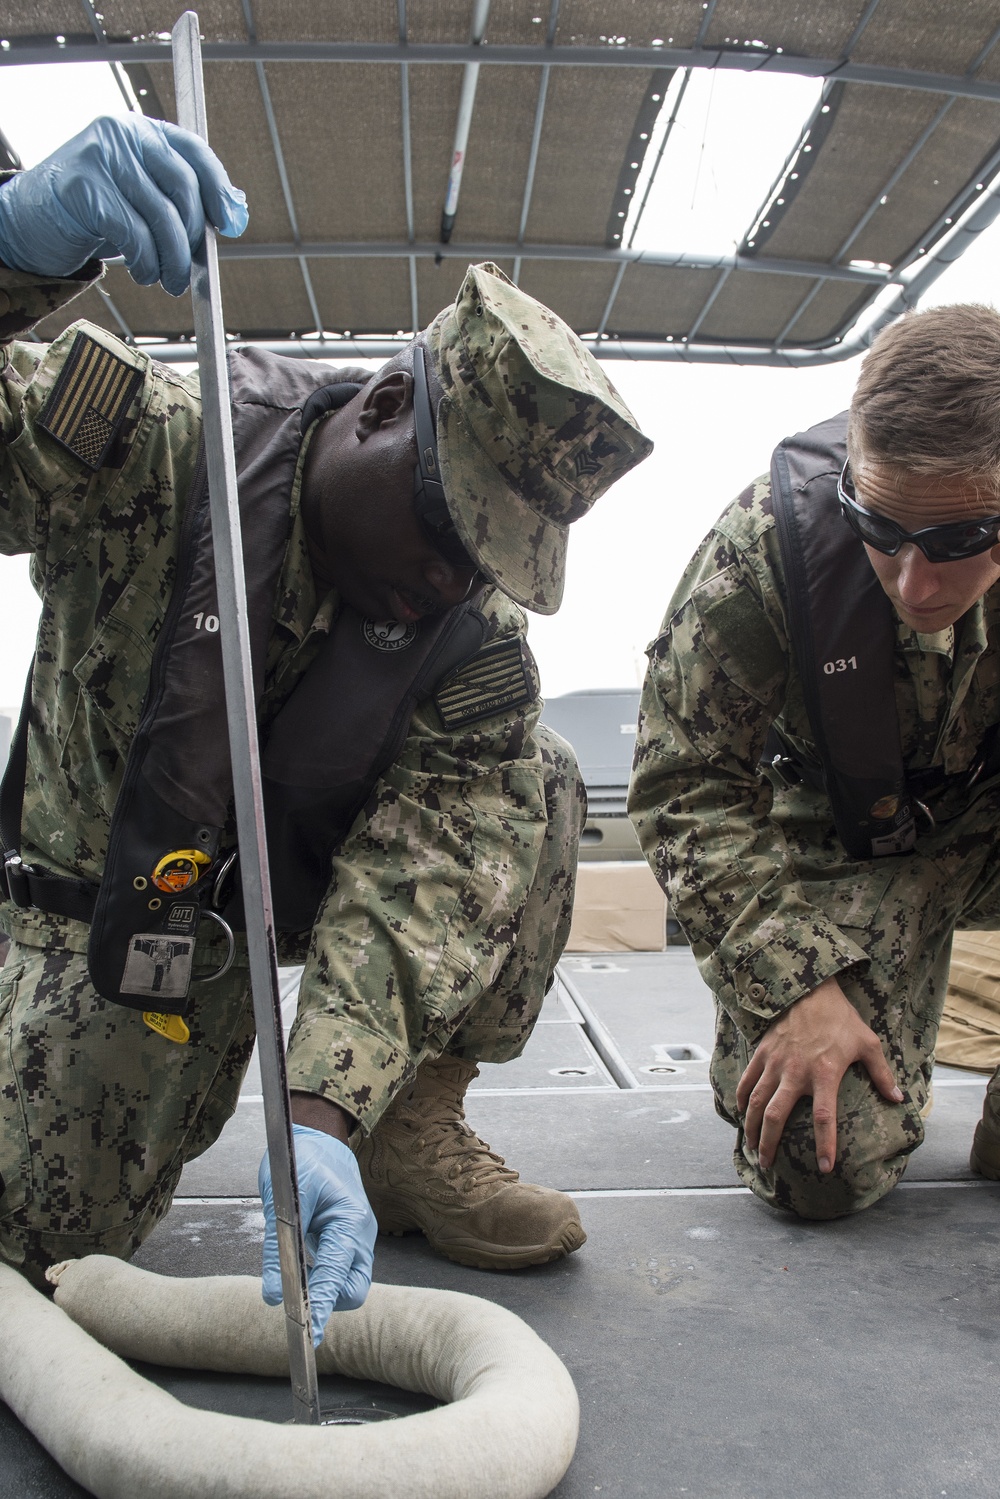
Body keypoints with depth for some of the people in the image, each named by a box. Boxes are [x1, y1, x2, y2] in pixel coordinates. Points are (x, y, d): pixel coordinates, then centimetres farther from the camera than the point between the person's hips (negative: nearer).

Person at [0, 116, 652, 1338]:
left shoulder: (477, 646, -19)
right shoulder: (143, 448, -24)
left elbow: (418, 883, -27)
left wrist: (323, 1114, -41)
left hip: (317, 890, 2)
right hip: (115, 907, -2)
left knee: (532, 786, -19)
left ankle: (409, 1130, -7)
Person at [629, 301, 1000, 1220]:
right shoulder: (768, 544, -25)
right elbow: (686, 783, -18)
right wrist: (800, 987, -24)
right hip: (845, 848, -2)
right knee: (826, 1168, -18)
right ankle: (765, 1038, 18)